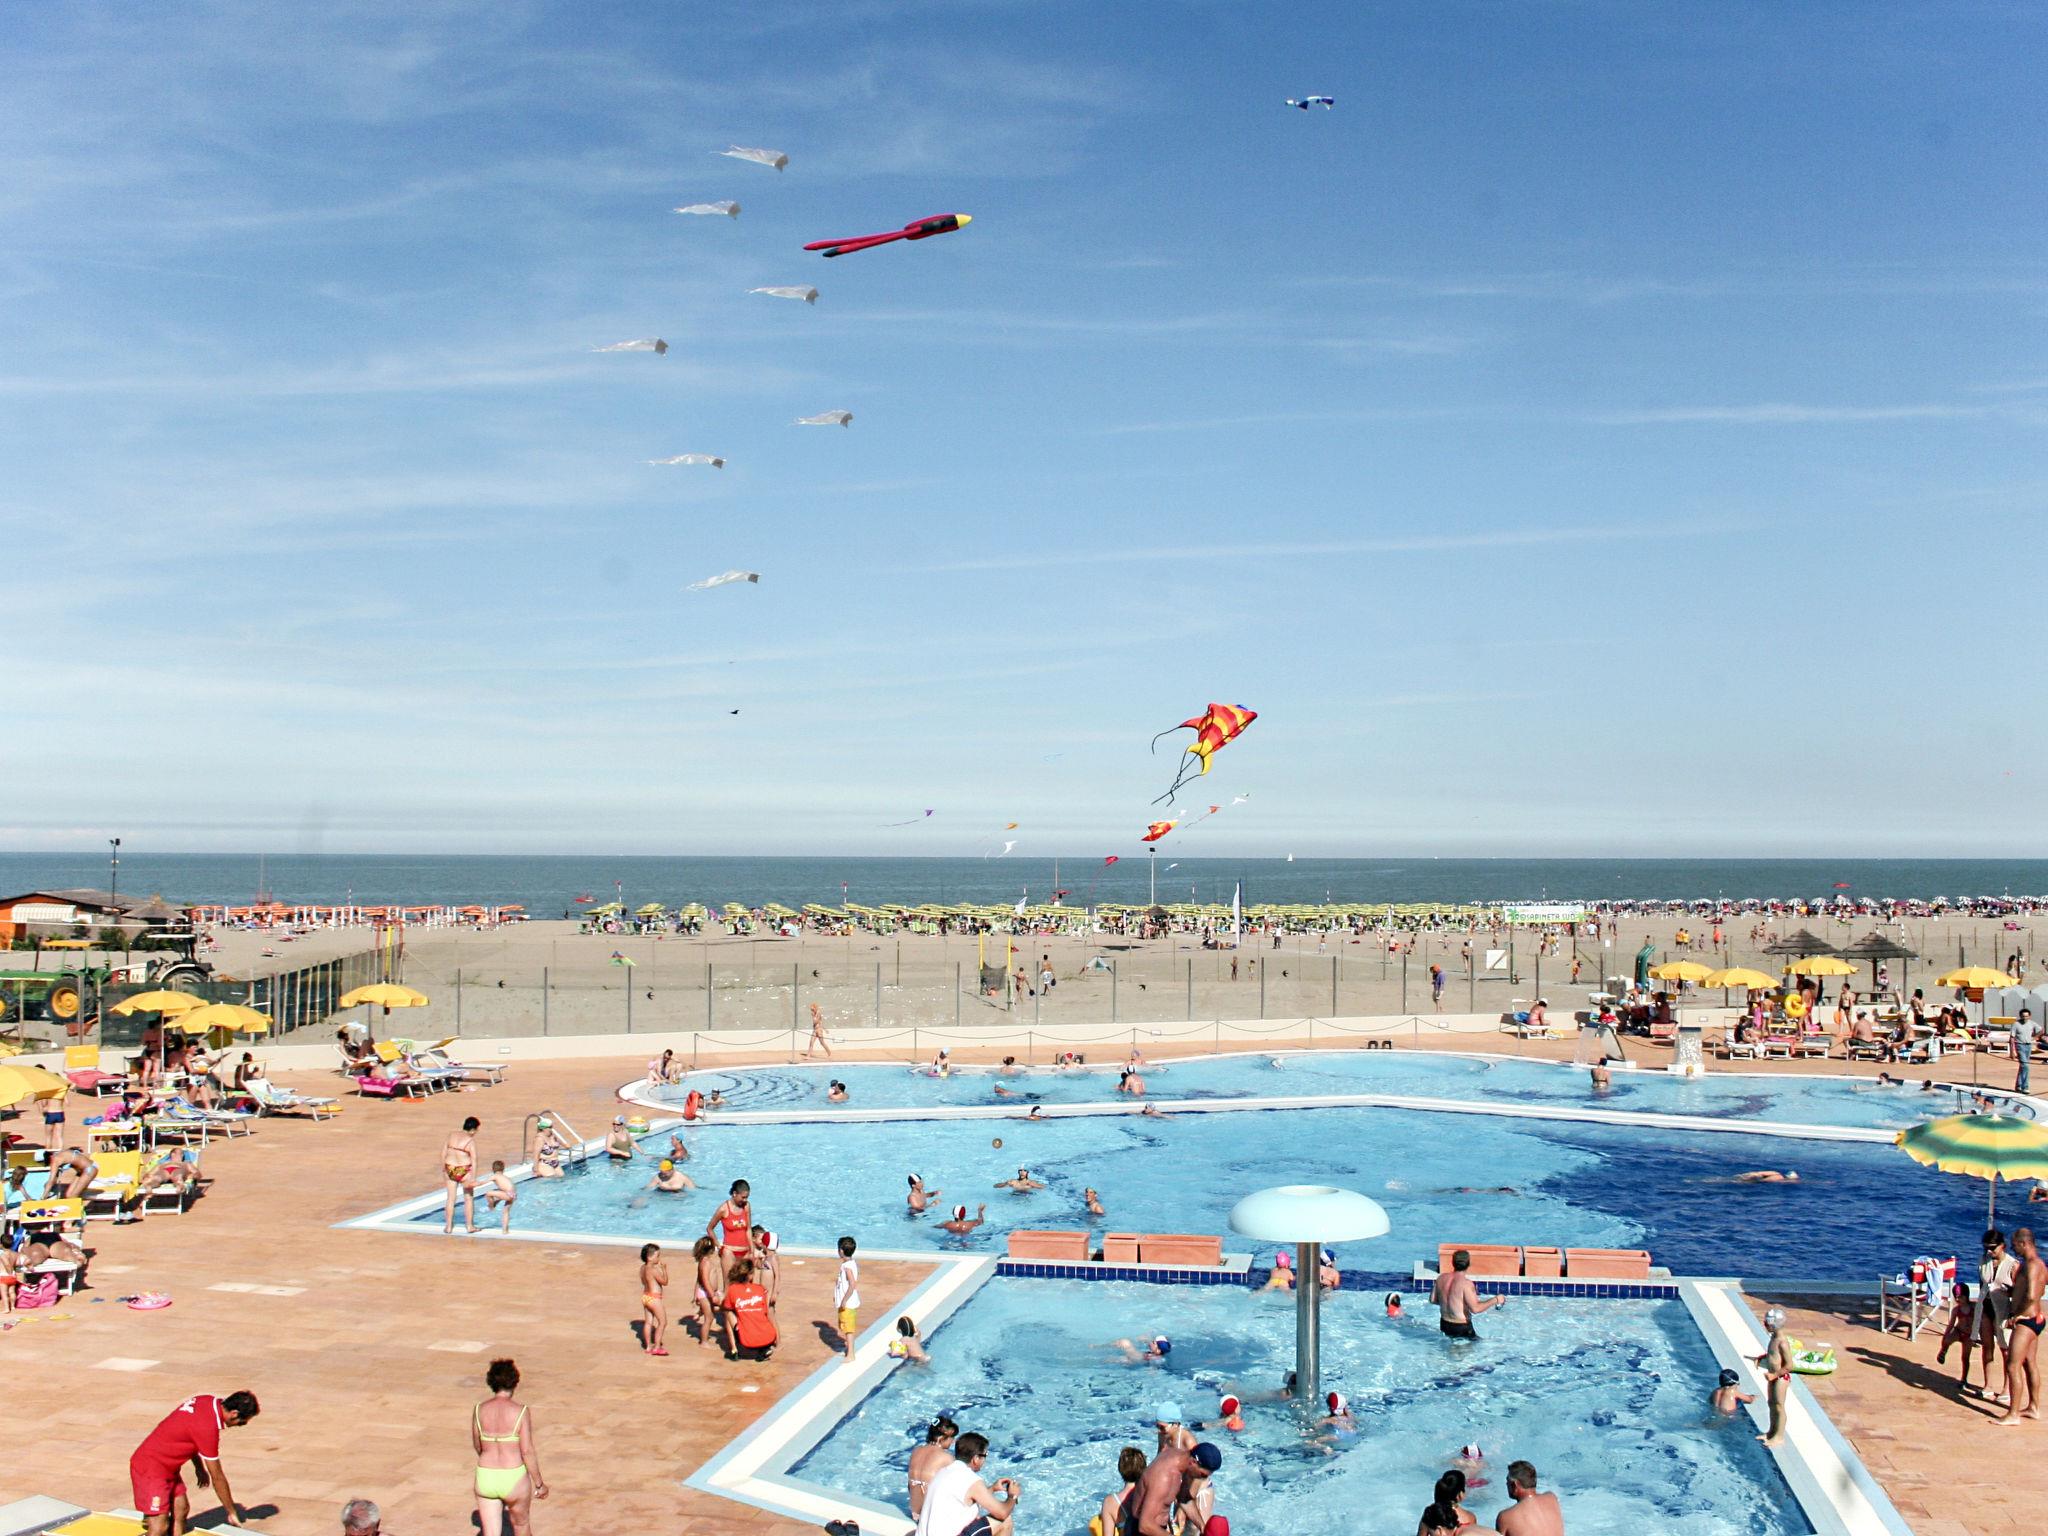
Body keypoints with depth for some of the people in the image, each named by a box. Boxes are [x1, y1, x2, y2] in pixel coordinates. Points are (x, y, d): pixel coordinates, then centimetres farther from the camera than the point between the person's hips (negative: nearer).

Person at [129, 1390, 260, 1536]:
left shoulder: (207, 1400, -4)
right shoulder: (207, 1427, -28)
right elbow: (217, 1477, -17)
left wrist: (199, 1467, 20)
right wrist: (232, 1512, -6)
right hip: (150, 1468, -10)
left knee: (181, 1510, 11)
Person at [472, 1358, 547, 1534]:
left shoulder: (479, 1410, -3)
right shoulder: (520, 1411, -13)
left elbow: (476, 1446, 11)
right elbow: (527, 1451, -14)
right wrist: (539, 1483, -3)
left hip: (485, 1479, 2)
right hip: (514, 1480, -2)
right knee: (521, 1526, 22)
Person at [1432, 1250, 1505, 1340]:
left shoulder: (1441, 1278, -2)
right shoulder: (1466, 1283, -22)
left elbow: (1433, 1299, 8)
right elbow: (1475, 1308, -26)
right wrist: (1496, 1300, -16)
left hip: (1444, 1325, 7)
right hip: (1461, 1328, -7)